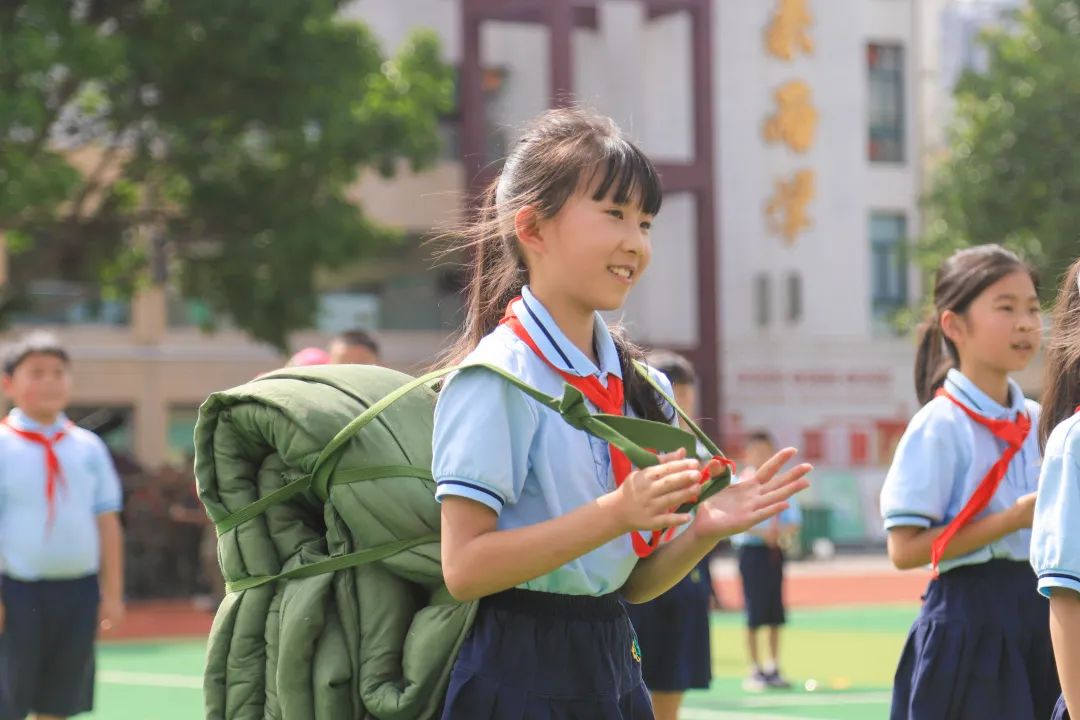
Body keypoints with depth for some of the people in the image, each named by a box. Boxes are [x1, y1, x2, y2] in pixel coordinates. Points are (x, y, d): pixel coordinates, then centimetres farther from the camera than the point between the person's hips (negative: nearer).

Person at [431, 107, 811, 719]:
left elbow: (632, 583, 13)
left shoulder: (636, 385, 10)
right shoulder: (499, 377, -12)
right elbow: (465, 568, -19)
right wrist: (616, 513, -25)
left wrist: (703, 531, -5)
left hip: (612, 668, 7)